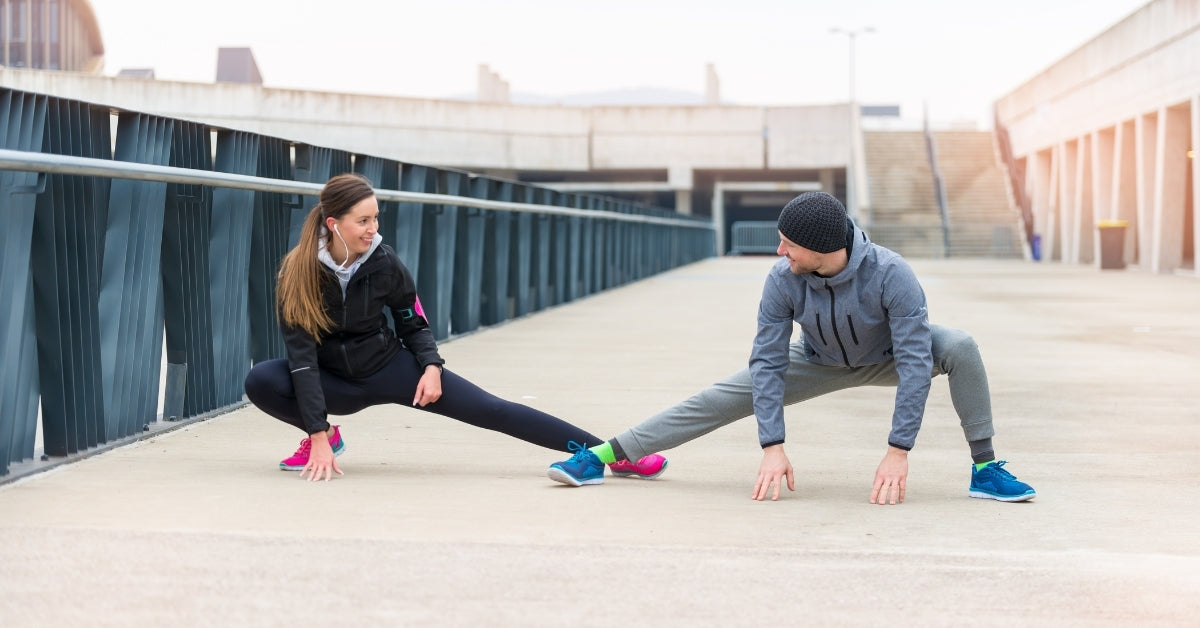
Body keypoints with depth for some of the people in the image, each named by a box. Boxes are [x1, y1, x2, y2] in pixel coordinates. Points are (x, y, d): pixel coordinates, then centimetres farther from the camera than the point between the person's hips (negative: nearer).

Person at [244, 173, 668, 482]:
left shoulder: (384, 263, -14)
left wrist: (431, 367, -17)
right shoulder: (298, 271, -20)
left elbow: (414, 323, 3)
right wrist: (318, 434, -30)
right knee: (261, 381, -29)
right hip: (336, 382, 0)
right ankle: (326, 438, 0)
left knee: (492, 411, -12)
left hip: (390, 365, 0)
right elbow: (301, 354, -23)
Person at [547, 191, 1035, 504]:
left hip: (887, 358, -2)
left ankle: (985, 469, -19)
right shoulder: (783, 280, -29)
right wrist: (773, 447, -31)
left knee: (959, 347, -31)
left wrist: (899, 451, -41)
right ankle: (603, 455, -8)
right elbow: (768, 362, -24)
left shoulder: (890, 273, -38)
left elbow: (914, 362, -38)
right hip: (820, 363, 2)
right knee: (721, 399, -9)